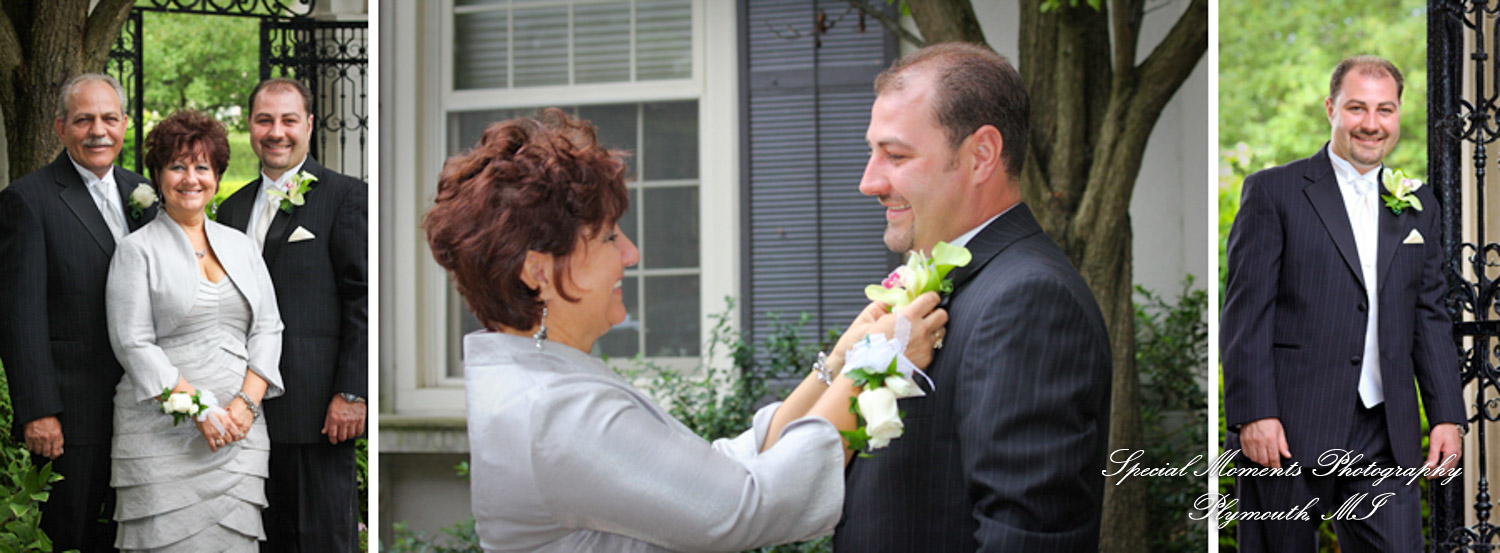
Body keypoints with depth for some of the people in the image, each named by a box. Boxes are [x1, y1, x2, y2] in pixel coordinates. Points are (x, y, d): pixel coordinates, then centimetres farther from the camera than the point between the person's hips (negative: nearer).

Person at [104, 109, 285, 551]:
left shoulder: (240, 246, 17)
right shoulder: (138, 250, 2)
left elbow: (268, 329, 12)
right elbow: (133, 344, -6)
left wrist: (246, 404, -5)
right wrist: (200, 411, -14)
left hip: (240, 430, 4)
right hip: (163, 433, -4)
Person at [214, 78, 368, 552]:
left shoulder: (345, 197, -3)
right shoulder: (234, 208, 17)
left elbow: (364, 301, -8)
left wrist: (351, 393, -14)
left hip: (316, 406, -6)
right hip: (249, 407, 6)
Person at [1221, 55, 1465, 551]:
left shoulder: (1418, 204, 16)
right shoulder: (1273, 191, 0)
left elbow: (1430, 317, 17)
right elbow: (1245, 313, -5)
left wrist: (1446, 416, 7)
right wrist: (1253, 415, -14)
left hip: (1384, 436, 4)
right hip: (1288, 432, -4)